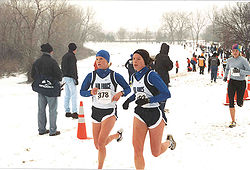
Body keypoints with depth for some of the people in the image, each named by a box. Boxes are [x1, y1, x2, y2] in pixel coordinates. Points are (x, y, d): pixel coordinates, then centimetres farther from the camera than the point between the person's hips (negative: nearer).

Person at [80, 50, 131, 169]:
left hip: (110, 111, -3)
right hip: (96, 111, 4)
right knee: (98, 146, 11)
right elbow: (82, 92, 3)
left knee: (101, 143, -19)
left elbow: (128, 89, 6)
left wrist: (120, 93, -16)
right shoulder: (91, 76, 0)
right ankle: (118, 134, 40)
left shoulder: (115, 76, -4)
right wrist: (91, 92, -17)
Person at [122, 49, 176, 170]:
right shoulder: (134, 77, 6)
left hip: (155, 114, -5)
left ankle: (169, 141, 41)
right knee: (137, 149, -13)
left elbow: (167, 94, -17)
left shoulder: (151, 75, -16)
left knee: (156, 153, 9)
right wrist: (129, 100, 8)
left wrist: (148, 100, -25)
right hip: (140, 114, 5)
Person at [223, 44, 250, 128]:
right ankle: (233, 121, 2)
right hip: (232, 82, 3)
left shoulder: (243, 60, -11)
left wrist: (239, 71, -27)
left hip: (241, 83, -3)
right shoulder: (229, 60, 3)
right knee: (231, 102, -5)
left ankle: (241, 101, 43)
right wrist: (225, 76, 9)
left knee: (239, 103, 3)